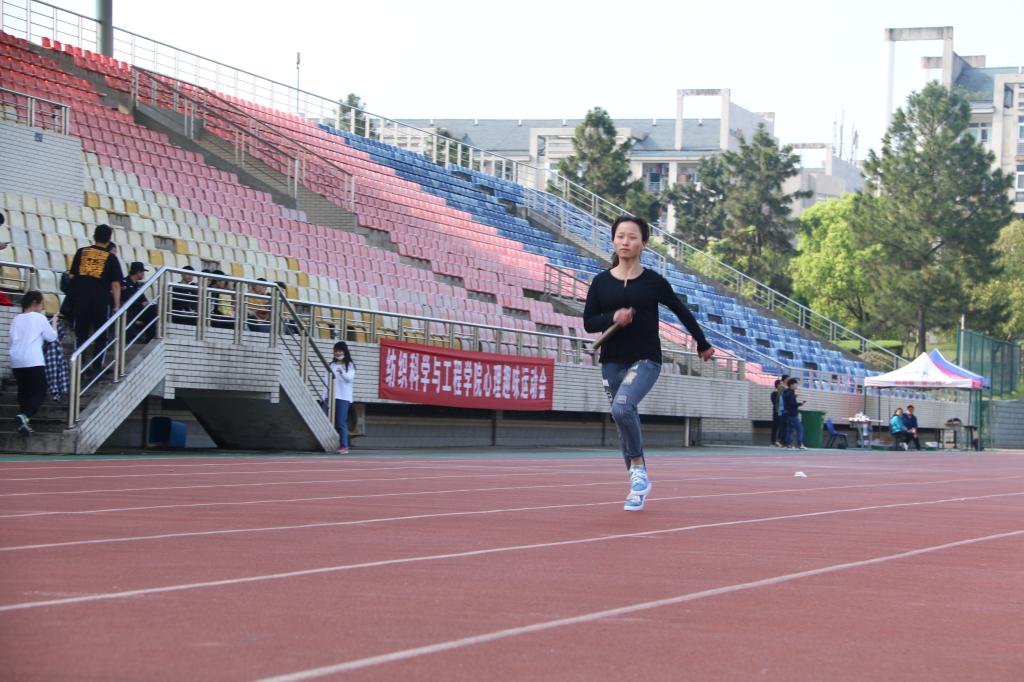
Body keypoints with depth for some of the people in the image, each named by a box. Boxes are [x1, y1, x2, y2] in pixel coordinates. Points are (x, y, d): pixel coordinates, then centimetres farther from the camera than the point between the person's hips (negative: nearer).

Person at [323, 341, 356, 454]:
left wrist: (342, 372, -34)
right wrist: (324, 396, 9)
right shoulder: (331, 365, 16)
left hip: (343, 397, -4)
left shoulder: (349, 365, 4)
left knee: (341, 422, -7)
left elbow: (350, 378, -13)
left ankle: (344, 446, -4)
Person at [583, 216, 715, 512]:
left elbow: (682, 312, 10)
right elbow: (588, 323, 2)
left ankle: (638, 467, -11)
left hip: (646, 360, -3)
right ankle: (638, 486, 20)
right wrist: (612, 318, -17)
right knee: (625, 421, 6)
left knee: (622, 407, -28)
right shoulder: (601, 282, 3)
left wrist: (702, 344, 20)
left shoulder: (654, 282, -2)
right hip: (612, 362, 3)